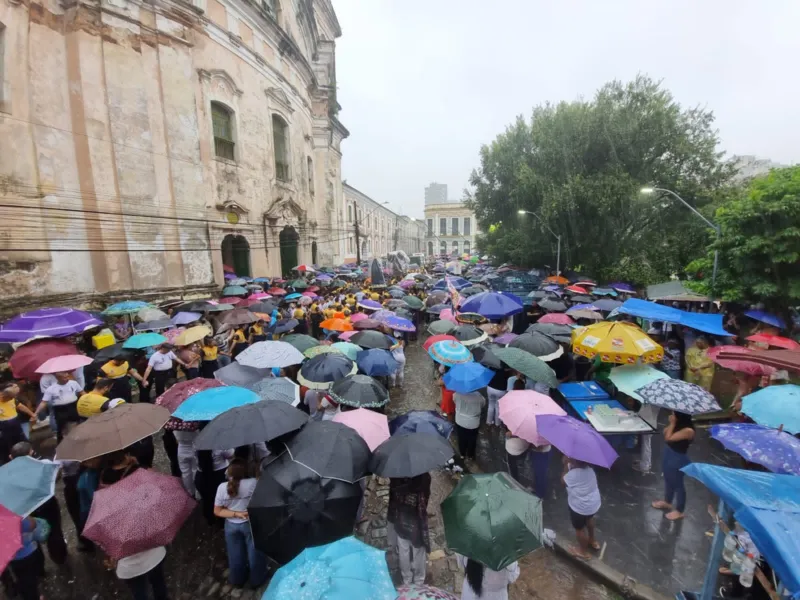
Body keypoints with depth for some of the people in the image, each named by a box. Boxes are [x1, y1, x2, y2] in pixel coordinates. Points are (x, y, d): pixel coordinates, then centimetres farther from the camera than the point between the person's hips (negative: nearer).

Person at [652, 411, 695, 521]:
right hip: (668, 455, 8)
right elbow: (665, 432, 3)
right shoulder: (678, 424, -5)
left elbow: (668, 438, -30)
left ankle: (679, 511, 32)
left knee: (678, 484, 12)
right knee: (668, 480, 26)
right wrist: (671, 423, -10)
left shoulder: (688, 430, -29)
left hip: (678, 460, -8)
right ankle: (667, 502, 46)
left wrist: (672, 423, -24)